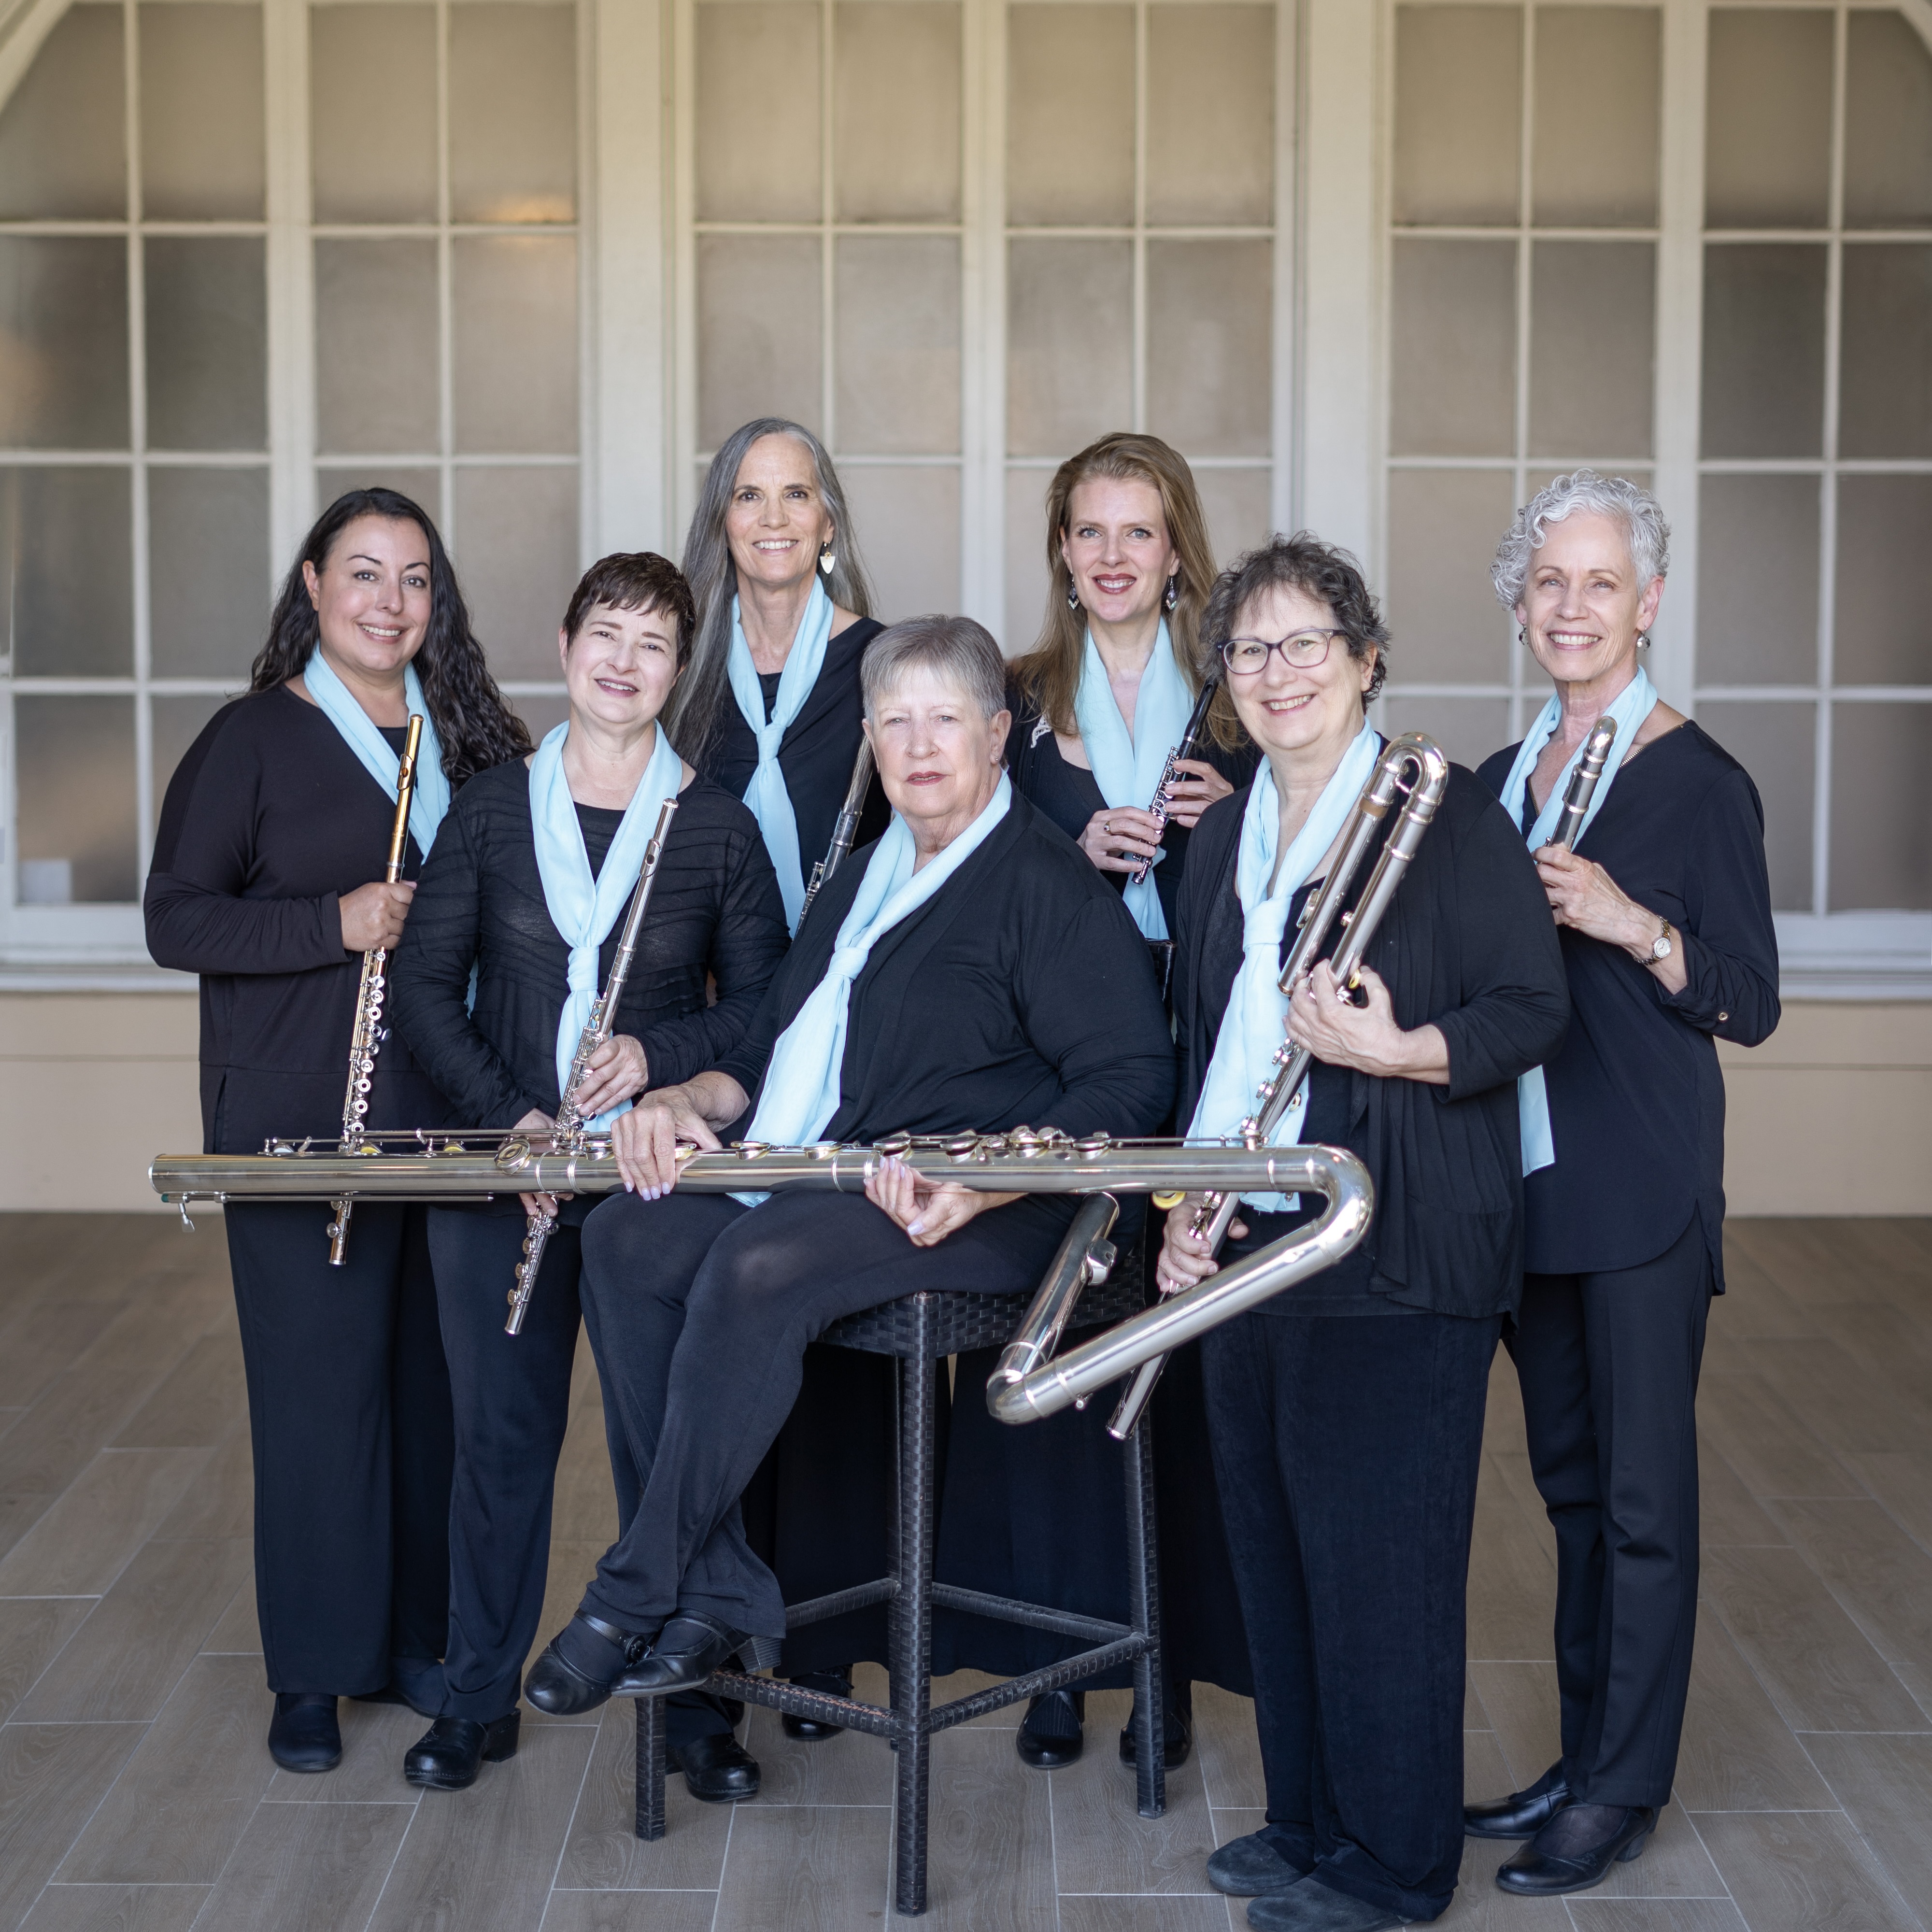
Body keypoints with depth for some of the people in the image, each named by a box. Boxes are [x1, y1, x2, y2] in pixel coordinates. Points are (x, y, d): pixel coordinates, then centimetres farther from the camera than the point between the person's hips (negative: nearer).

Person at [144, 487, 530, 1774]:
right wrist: (337, 923, -17)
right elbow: (176, 919, -6)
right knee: (320, 1379, 0)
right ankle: (317, 1669, 13)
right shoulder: (256, 740, -2)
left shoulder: (467, 740, 10)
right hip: (299, 1122, -4)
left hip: (448, 1113, 4)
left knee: (436, 1370, 8)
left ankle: (418, 1636, 22)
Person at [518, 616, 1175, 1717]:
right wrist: (689, 1102, 6)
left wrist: (985, 1183, -28)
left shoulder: (1047, 881, -4)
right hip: (820, 1175, 9)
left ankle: (634, 1601, -20)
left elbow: (1134, 1082, -13)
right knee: (628, 1238, -14)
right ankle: (724, 1601, -14)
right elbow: (777, 1049, 29)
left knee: (758, 1266, -32)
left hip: (982, 1209, -8)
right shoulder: (869, 876, 23)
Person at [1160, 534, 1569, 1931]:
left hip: (1398, 1250, -7)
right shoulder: (1228, 837, 15)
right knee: (1272, 1540, 12)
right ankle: (1307, 1817, 27)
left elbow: (1533, 1008, -9)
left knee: (1377, 1551, -2)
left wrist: (1395, 1050, -25)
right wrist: (1186, 1200, 10)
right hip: (1247, 1234, 7)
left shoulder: (1447, 812, -6)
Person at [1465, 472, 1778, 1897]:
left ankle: (1625, 1790, 10)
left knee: (1641, 1487, 0)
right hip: (1528, 1174, 7)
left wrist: (1630, 924, -22)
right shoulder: (1497, 783, 11)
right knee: (1570, 1476, 14)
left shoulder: (1700, 783, -7)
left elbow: (1750, 1005, -10)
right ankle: (1585, 1754, 25)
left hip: (1645, 1185, -6)